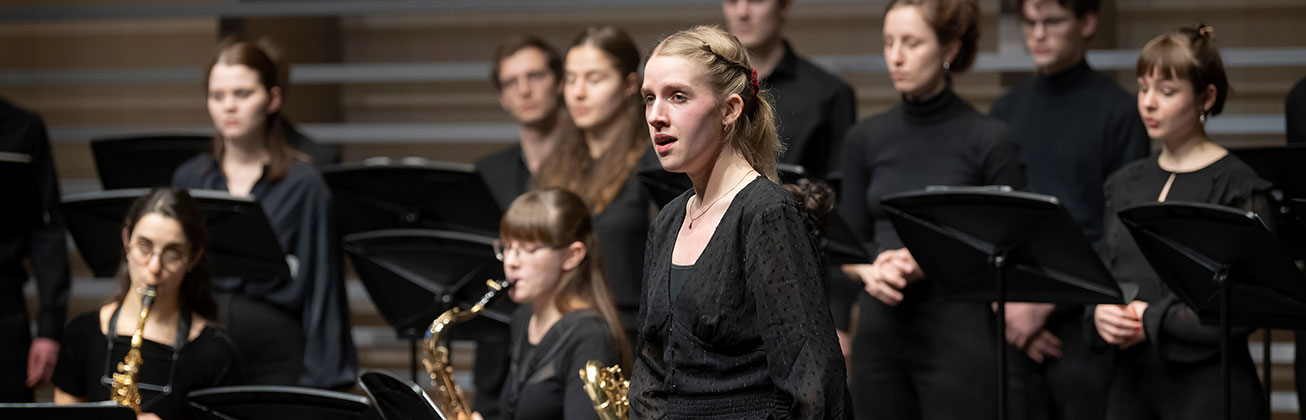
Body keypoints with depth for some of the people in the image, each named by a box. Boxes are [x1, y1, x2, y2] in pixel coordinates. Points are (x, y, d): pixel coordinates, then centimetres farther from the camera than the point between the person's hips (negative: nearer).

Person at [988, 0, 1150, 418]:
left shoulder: (1115, 110, -1)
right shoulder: (1007, 111, 12)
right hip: (1014, 323, 4)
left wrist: (1050, 301, -13)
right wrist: (1005, 302, -4)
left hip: (1084, 319, -4)